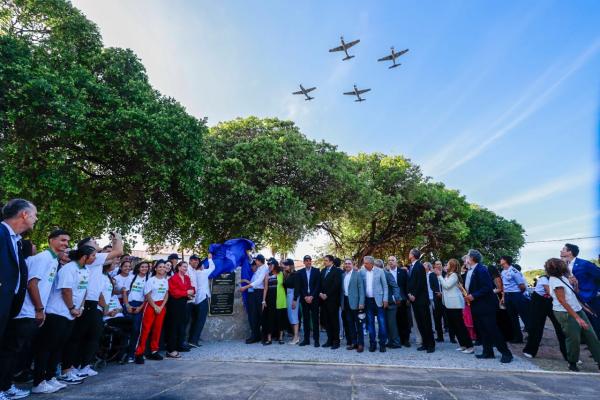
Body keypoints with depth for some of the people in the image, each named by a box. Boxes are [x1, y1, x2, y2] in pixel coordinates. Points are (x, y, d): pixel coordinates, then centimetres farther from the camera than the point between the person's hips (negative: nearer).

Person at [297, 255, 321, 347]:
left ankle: (316, 339, 7)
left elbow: (318, 285, -3)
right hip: (304, 299, 2)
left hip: (314, 298, -2)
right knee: (306, 319, 6)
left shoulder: (316, 271, 2)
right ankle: (306, 339, 14)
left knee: (315, 319, 1)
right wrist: (305, 297, -7)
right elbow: (299, 287, 4)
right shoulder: (300, 272, 7)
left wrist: (312, 296, -10)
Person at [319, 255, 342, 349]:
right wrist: (320, 293, -1)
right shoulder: (323, 271, 15)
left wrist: (327, 295, -14)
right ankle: (329, 340, 18)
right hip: (324, 299, 6)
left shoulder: (336, 271, -7)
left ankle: (336, 341, 10)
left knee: (334, 320, 1)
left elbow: (336, 285, -14)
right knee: (327, 320, 8)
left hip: (332, 299, -6)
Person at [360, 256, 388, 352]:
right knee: (370, 322, 8)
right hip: (368, 300, 2)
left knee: (381, 322, 1)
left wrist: (385, 299, -5)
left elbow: (385, 286, 0)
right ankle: (372, 343, 19)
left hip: (378, 300, -2)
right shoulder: (362, 272, 1)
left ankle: (382, 343, 13)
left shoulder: (380, 271, -3)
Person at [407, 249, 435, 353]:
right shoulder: (411, 266, 12)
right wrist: (409, 293, 5)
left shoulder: (419, 266, -12)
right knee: (419, 323, 11)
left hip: (421, 298, -8)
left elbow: (420, 283, -16)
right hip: (414, 298, 8)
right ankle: (425, 343, 19)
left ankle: (431, 344, 10)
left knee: (426, 322, 0)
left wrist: (414, 295, -13)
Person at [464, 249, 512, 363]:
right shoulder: (470, 271, 10)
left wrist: (474, 296, -23)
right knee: (482, 330, 13)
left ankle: (506, 353, 8)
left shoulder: (481, 269, -17)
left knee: (492, 330, -4)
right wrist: (468, 295, 2)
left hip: (485, 305, -9)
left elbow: (488, 287, -22)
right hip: (476, 306, 9)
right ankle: (488, 352, 23)